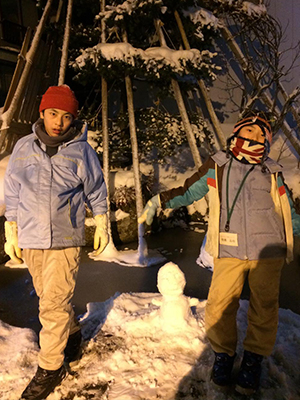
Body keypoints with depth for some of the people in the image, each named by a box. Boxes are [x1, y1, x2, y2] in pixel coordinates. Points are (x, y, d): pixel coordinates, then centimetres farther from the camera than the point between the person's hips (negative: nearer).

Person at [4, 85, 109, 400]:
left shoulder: (81, 150, -3)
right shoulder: (24, 147, 4)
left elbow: (96, 192, 6)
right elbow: (12, 193, 10)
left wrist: (102, 226, 7)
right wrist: (11, 234, 9)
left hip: (65, 240, -3)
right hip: (30, 240, 4)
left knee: (53, 303, -3)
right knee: (51, 297, 16)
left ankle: (50, 369, 14)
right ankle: (73, 334, 41)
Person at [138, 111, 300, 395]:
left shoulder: (273, 174, 13)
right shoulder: (217, 166, 9)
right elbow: (188, 192, 14)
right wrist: (159, 200, 6)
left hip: (268, 251, 2)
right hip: (229, 252, -1)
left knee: (263, 308, 6)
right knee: (219, 305, -8)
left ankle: (253, 360, 28)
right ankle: (223, 355, 18)